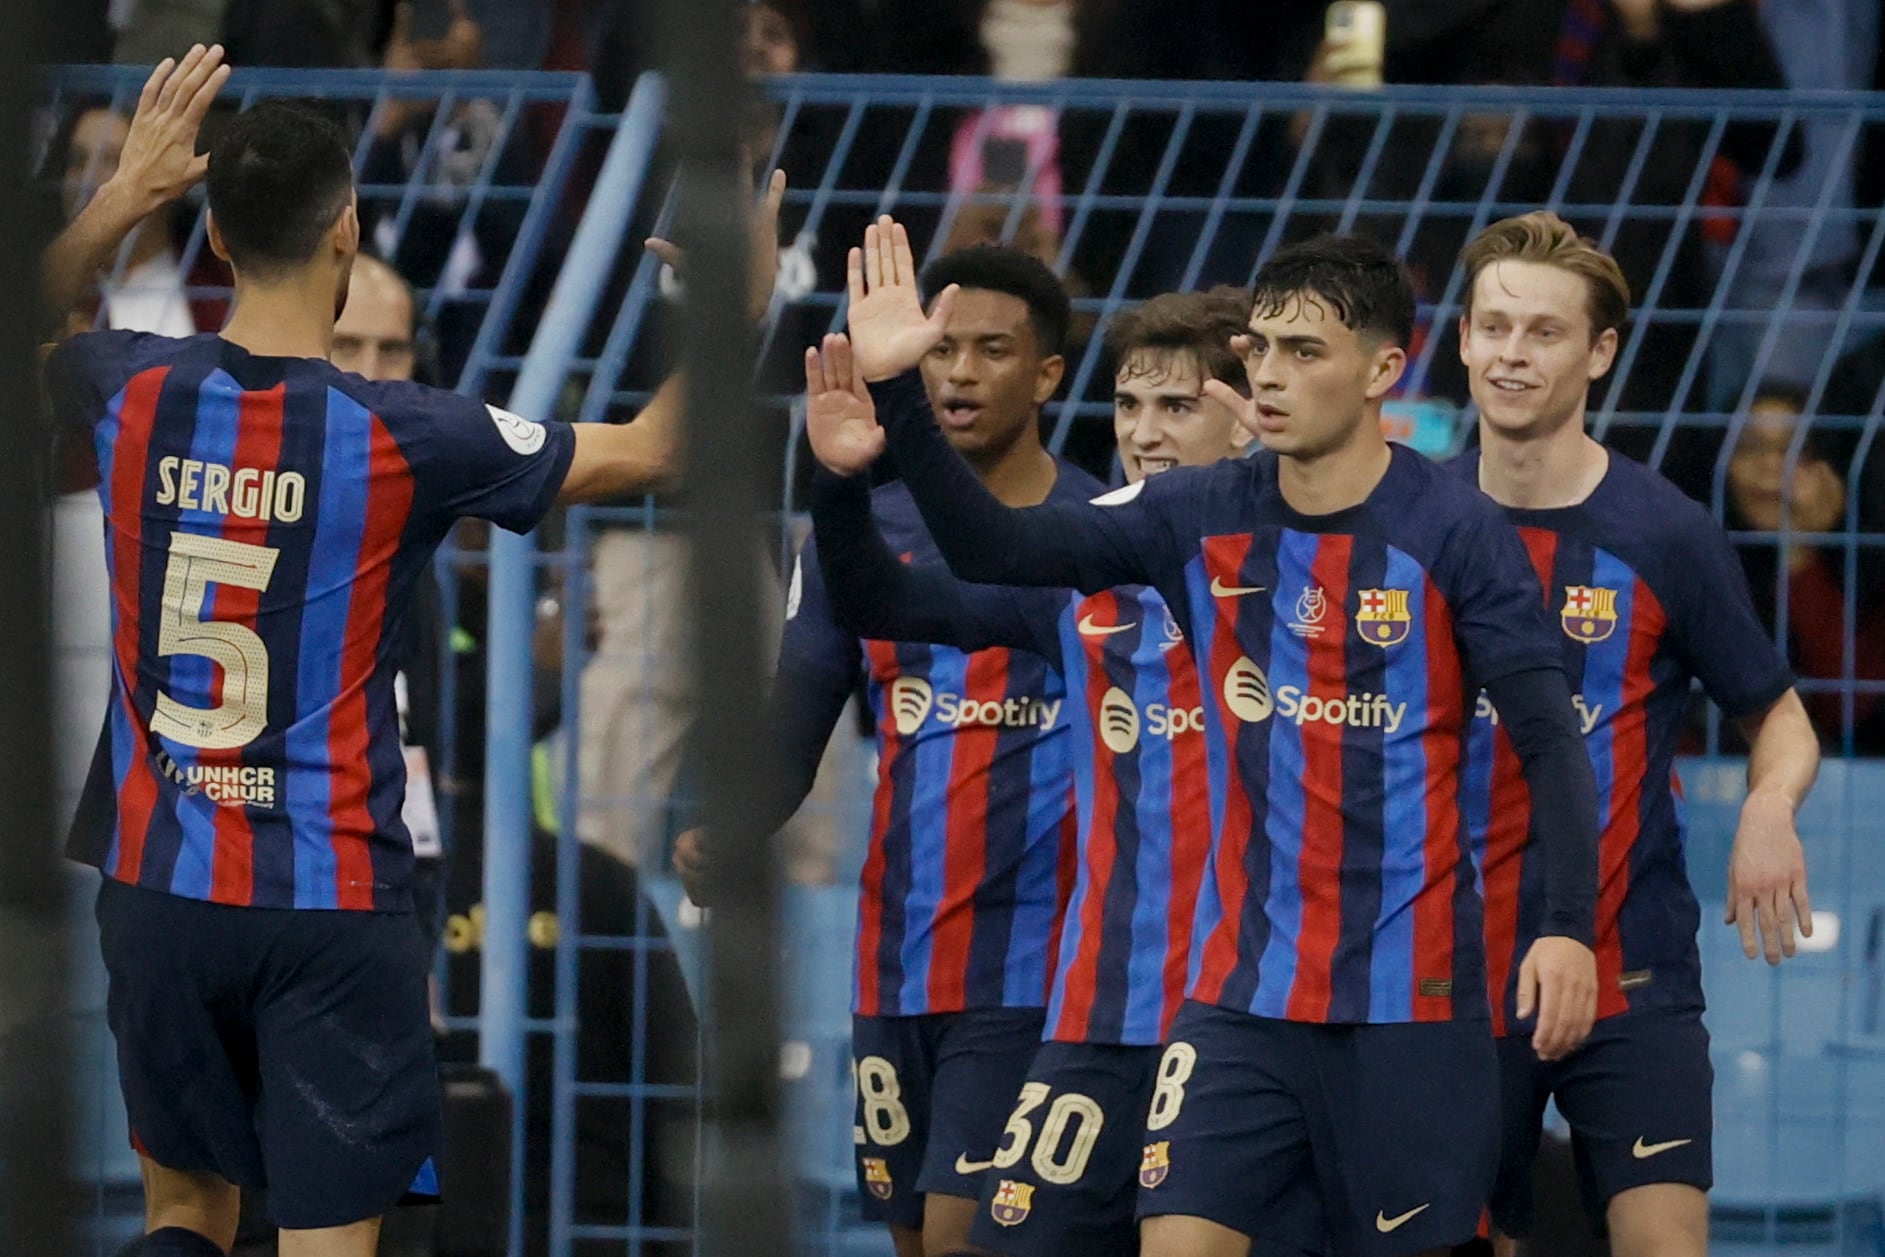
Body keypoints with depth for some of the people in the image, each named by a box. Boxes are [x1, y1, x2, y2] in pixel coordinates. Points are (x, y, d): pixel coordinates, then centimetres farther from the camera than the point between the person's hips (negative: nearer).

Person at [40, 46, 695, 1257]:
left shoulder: (133, 395, -5)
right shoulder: (402, 437, -13)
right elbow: (649, 452, 0)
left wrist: (124, 194, 20)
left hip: (164, 885, 4)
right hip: (330, 900, -4)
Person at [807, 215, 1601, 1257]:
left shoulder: (1453, 533, -8)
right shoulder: (1200, 518, 4)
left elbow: (1549, 739, -9)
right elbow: (994, 549, 0)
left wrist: (1569, 926, -19)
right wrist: (895, 402, -13)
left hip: (1408, 993, -3)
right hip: (1243, 986, 3)